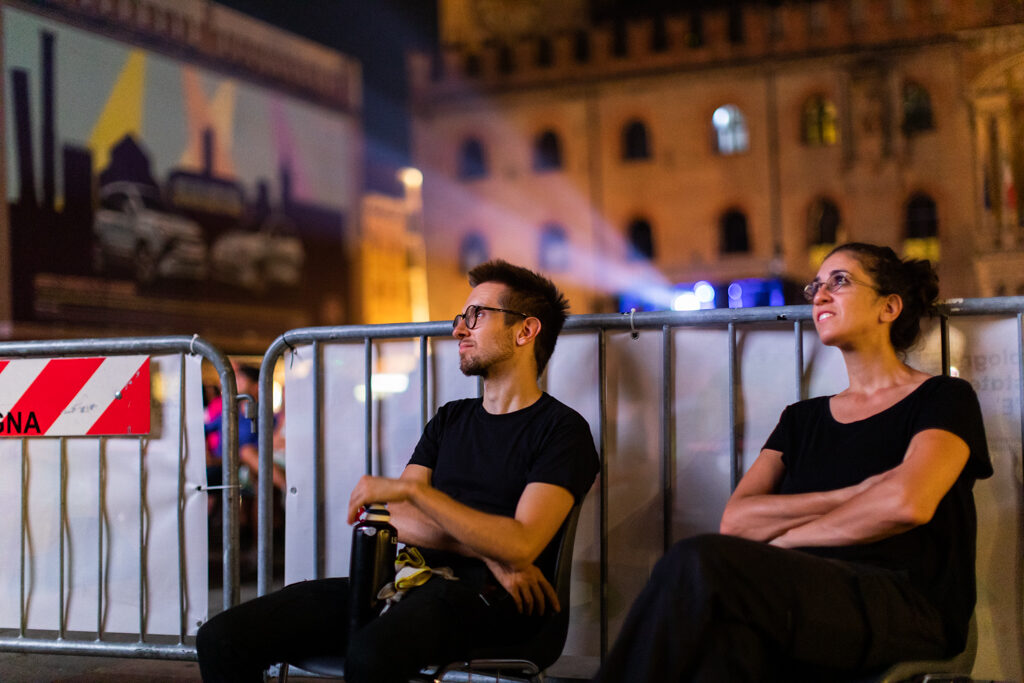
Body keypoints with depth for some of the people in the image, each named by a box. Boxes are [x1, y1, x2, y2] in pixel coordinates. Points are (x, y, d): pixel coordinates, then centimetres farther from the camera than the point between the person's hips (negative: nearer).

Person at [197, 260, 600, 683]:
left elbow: (521, 545, -13)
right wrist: (485, 550, -7)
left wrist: (411, 490, -11)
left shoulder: (561, 429, 3)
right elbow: (399, 520, 11)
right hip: (412, 583, 6)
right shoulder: (449, 419, 24)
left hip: (487, 598, -6)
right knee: (222, 638, -14)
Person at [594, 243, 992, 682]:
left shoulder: (944, 399, 10)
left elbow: (907, 502, -12)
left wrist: (781, 540, -2)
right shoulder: (802, 418, 25)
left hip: (908, 612, -4)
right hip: (806, 604, 4)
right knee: (732, 634, -36)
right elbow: (735, 520, 8)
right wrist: (855, 496, -4)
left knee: (700, 562, -30)